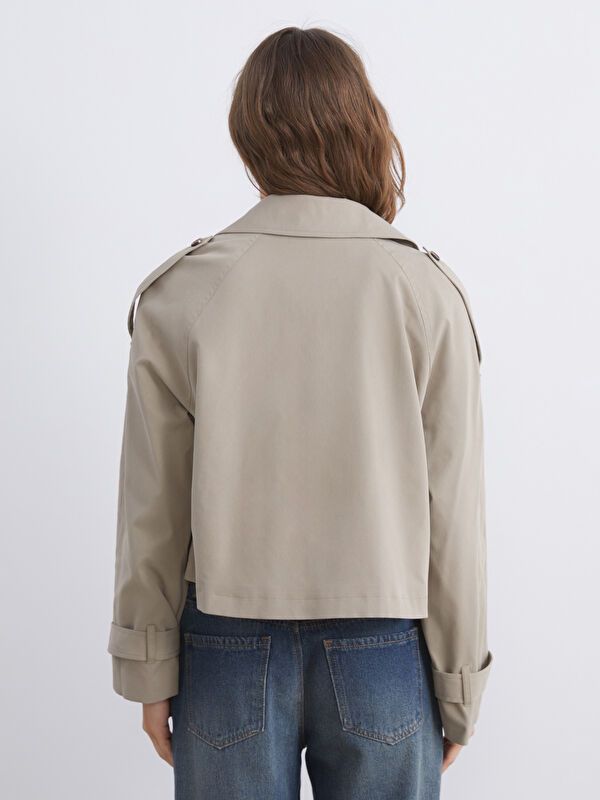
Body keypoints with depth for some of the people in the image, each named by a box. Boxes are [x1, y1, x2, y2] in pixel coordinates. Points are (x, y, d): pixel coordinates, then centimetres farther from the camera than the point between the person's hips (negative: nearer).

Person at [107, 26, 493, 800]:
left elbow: (152, 511, -3)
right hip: (382, 649, 0)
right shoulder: (426, 292, -9)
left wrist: (150, 671, 9)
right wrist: (459, 686, 5)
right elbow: (453, 513, -6)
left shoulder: (178, 293, -7)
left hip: (229, 648, 1)